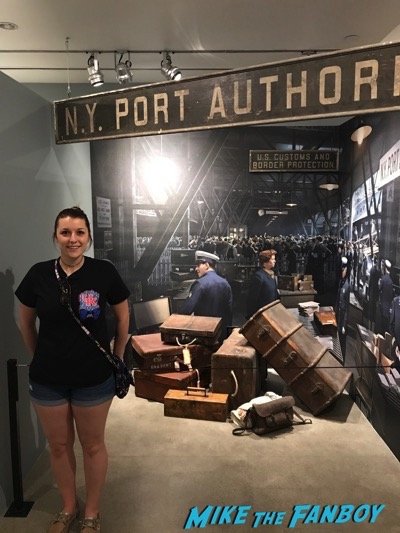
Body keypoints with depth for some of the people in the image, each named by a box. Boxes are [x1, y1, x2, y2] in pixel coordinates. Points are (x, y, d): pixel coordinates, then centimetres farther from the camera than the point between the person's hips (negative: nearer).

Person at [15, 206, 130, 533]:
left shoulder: (104, 272, -14)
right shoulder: (38, 274, -7)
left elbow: (123, 315, 0)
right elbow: (26, 322, 9)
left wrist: (118, 356, 4)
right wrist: (41, 357, 12)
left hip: (93, 378, -2)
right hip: (47, 379, 2)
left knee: (93, 445, 15)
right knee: (59, 446, 18)